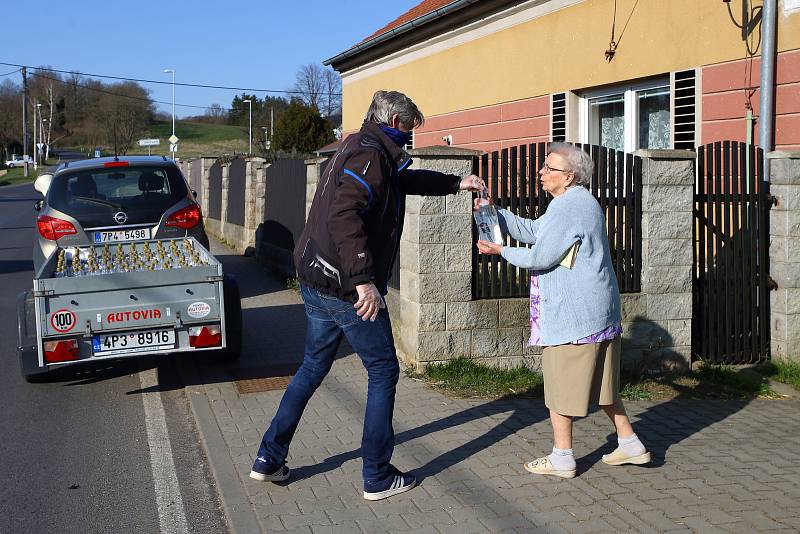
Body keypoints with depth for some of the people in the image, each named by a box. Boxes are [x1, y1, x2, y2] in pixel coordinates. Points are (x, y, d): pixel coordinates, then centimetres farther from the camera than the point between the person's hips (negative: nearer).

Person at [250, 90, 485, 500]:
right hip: (348, 288, -10)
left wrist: (456, 184, 33)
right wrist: (364, 279, -31)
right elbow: (344, 215, -29)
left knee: (313, 366, 19)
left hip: (316, 281, 10)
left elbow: (407, 180, 33)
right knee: (383, 372, 3)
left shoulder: (357, 149, 17)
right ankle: (377, 477, 10)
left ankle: (269, 458, 23)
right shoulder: (370, 155, -15)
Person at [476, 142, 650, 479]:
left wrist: (502, 251, -3)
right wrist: (494, 213, 9)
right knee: (598, 381, 18)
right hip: (598, 310, 10)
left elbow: (540, 257, -17)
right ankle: (630, 445, 23)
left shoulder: (567, 208, -18)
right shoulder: (581, 201, 16)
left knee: (560, 382, 1)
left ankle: (562, 457, 11)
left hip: (572, 313, -10)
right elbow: (532, 230, 17)